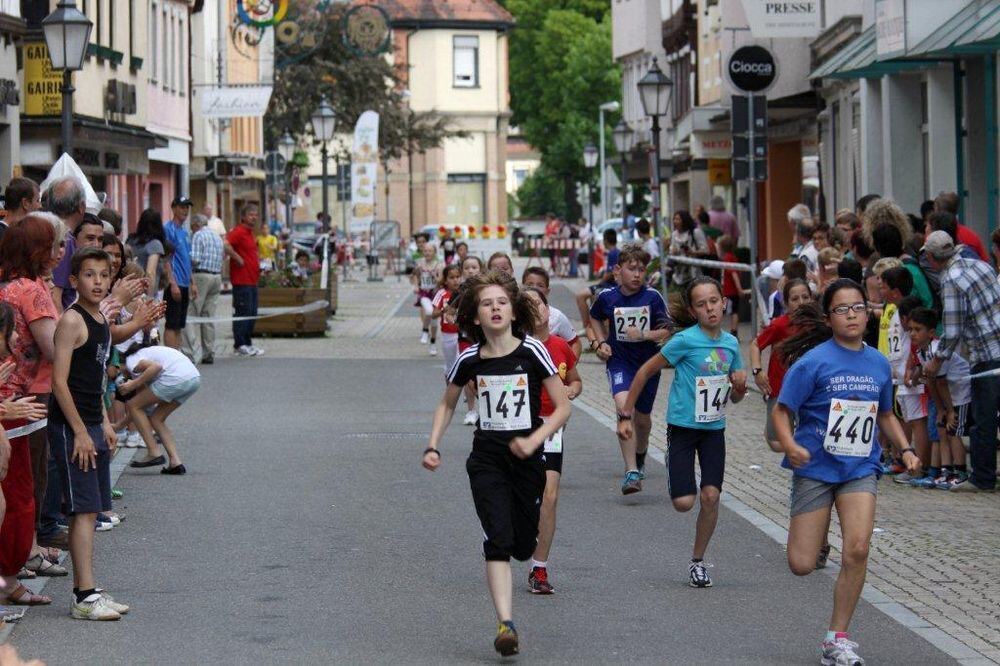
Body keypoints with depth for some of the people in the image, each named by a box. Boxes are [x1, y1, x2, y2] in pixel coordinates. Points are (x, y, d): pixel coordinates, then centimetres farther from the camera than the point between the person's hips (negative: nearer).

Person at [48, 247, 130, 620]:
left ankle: (86, 590, 16)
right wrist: (80, 432, -19)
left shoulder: (100, 320, 13)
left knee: (91, 510, 10)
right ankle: (85, 597, -10)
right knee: (84, 510, -10)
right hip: (70, 427, -9)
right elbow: (60, 381, -19)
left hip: (91, 425, 9)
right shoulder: (72, 321, -14)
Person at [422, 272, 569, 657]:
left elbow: (563, 407, -5)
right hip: (487, 458, 0)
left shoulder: (532, 351, -8)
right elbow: (447, 404, 16)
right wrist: (433, 446, 4)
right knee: (498, 539, -16)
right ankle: (505, 624, -23)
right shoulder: (470, 359, -1)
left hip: (527, 457, 0)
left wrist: (534, 440, -18)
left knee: (523, 547, 5)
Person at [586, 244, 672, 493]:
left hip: (648, 362, 1)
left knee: (642, 417, 16)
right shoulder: (607, 297, -6)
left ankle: (640, 456, 51)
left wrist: (643, 335, -23)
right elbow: (595, 320, 14)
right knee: (623, 406, -26)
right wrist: (599, 342, -1)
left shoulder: (652, 297, -10)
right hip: (619, 361, -1)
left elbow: (666, 331, -7)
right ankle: (632, 472, -28)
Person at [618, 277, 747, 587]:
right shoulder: (685, 340, -13)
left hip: (714, 428, 4)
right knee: (684, 502, -11)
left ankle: (698, 560, 11)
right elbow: (646, 371, -6)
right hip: (682, 425, -4)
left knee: (711, 496, -8)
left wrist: (740, 386, -10)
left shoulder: (731, 343, 3)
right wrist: (625, 415, -7)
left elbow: (735, 398, 14)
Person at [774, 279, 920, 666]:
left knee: (857, 548, -18)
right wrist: (789, 445, -27)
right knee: (802, 565, -3)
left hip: (860, 470, 3)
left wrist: (905, 449, 6)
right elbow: (782, 411, -9)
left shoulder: (879, 364, 5)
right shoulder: (813, 361, -10)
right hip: (815, 468, -3)